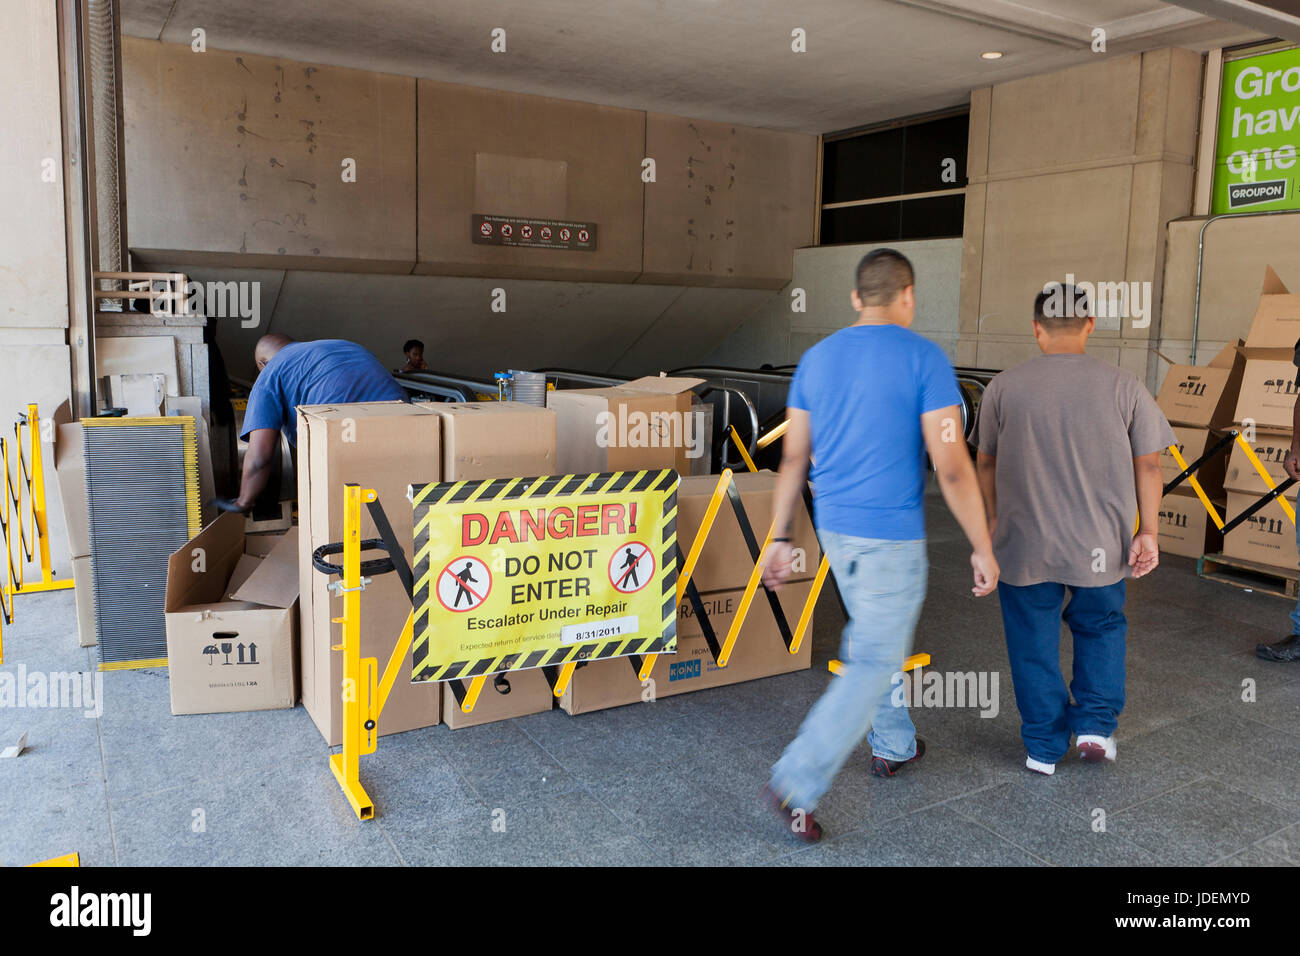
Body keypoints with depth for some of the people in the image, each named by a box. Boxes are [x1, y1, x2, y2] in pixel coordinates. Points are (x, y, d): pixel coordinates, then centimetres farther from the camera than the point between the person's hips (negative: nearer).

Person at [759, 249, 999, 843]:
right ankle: (796, 786, -3)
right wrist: (983, 548, -7)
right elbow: (951, 466, -16)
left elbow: (793, 457, 6)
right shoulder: (924, 359, -12)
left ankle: (892, 745, 41)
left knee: (872, 636, 25)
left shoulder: (817, 358, 4)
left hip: (833, 527, 7)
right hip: (891, 537, -6)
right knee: (874, 662, 1)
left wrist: (780, 538, 11)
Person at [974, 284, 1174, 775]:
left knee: (1034, 643, 12)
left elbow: (986, 462, 4)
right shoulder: (1123, 385, -4)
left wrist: (996, 515, 18)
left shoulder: (1004, 387, -5)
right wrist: (1147, 531, 5)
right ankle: (1096, 724, 20)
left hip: (1024, 543, -1)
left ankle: (1044, 747, 22)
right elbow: (1148, 464, -3)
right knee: (1101, 628, 24)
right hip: (1102, 544, 1)